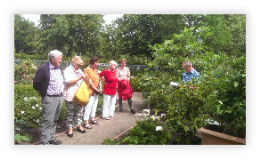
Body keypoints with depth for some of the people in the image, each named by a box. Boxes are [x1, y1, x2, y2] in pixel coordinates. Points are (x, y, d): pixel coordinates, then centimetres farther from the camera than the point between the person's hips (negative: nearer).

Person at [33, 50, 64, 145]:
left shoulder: (59, 68, 10)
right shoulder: (43, 69, -12)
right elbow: (36, 84, -10)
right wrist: (43, 94, -4)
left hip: (59, 97, 7)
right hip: (49, 99, -7)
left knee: (54, 120, 16)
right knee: (48, 121, -3)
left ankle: (51, 138, 29)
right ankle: (44, 142, 7)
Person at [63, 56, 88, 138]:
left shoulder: (79, 70, 13)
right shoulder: (67, 70, -8)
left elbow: (84, 80, 20)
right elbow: (68, 82, -19)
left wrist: (85, 78, -2)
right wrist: (79, 78, -23)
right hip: (70, 96, -6)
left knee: (80, 111, 13)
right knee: (70, 112, 5)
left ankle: (79, 125, 29)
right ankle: (69, 128, 17)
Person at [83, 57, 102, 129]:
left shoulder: (95, 70, 12)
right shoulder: (87, 70, -16)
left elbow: (99, 79, 16)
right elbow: (90, 82, -19)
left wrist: (100, 88, 3)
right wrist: (96, 89, -13)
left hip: (96, 92, 9)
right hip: (90, 92, -9)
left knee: (94, 106, 18)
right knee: (88, 107, -5)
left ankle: (92, 118, 32)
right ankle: (86, 122, 4)